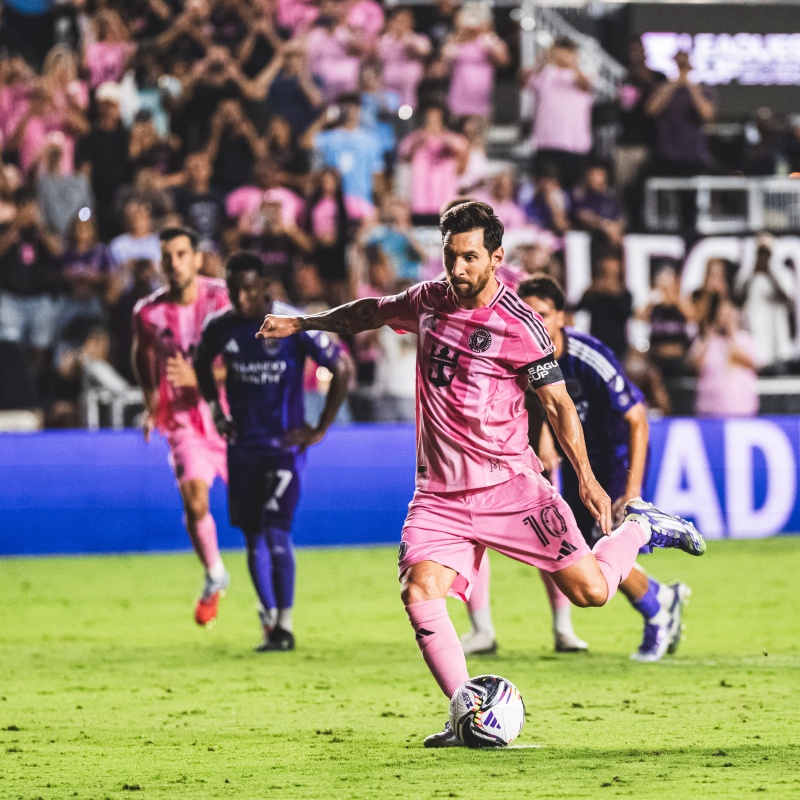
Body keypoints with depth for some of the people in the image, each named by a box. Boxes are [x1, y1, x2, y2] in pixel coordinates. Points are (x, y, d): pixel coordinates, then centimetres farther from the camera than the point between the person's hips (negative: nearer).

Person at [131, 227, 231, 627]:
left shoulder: (222, 299, -12)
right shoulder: (148, 312, -3)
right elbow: (142, 354, 20)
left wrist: (198, 378, -26)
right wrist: (152, 401, 11)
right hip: (184, 420, 1)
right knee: (194, 500, -18)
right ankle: (214, 577, 9)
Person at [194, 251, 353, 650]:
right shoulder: (220, 327, -2)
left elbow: (342, 369, -9)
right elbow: (201, 364, 21)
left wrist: (320, 429, -8)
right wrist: (215, 409, 11)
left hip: (285, 443, -5)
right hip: (242, 445, 5)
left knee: (276, 531, -13)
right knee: (253, 536, 6)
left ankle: (285, 625, -4)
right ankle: (269, 620, 17)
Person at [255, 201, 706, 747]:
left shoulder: (519, 326, -9)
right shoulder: (428, 302, 7)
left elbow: (558, 402, -7)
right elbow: (373, 312, 28)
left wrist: (587, 478, -16)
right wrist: (302, 323, 31)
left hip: (510, 485, -4)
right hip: (440, 494, 4)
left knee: (589, 589, -10)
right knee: (419, 590, -21)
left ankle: (639, 528, 23)